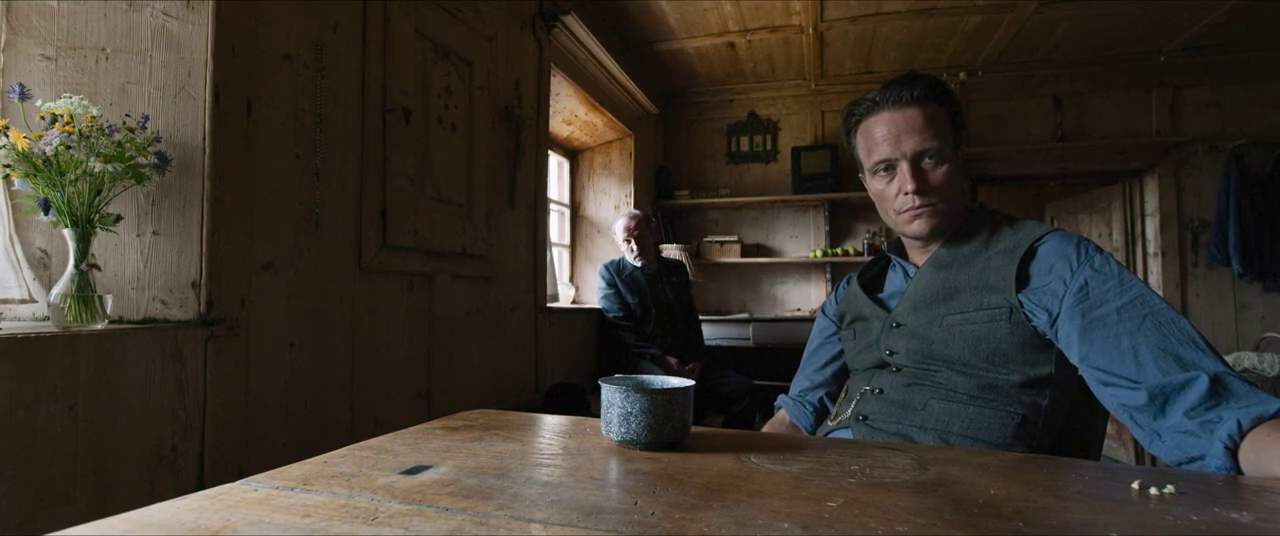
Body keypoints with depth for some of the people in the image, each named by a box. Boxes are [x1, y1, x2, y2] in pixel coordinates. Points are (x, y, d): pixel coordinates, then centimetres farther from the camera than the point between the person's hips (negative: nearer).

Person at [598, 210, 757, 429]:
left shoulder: (676, 269, 17)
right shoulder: (610, 272, 4)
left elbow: (692, 320, 16)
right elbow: (621, 329, -6)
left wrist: (695, 359, -2)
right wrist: (662, 359, -17)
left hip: (684, 361, 5)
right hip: (640, 360, -5)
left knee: (741, 387, -16)